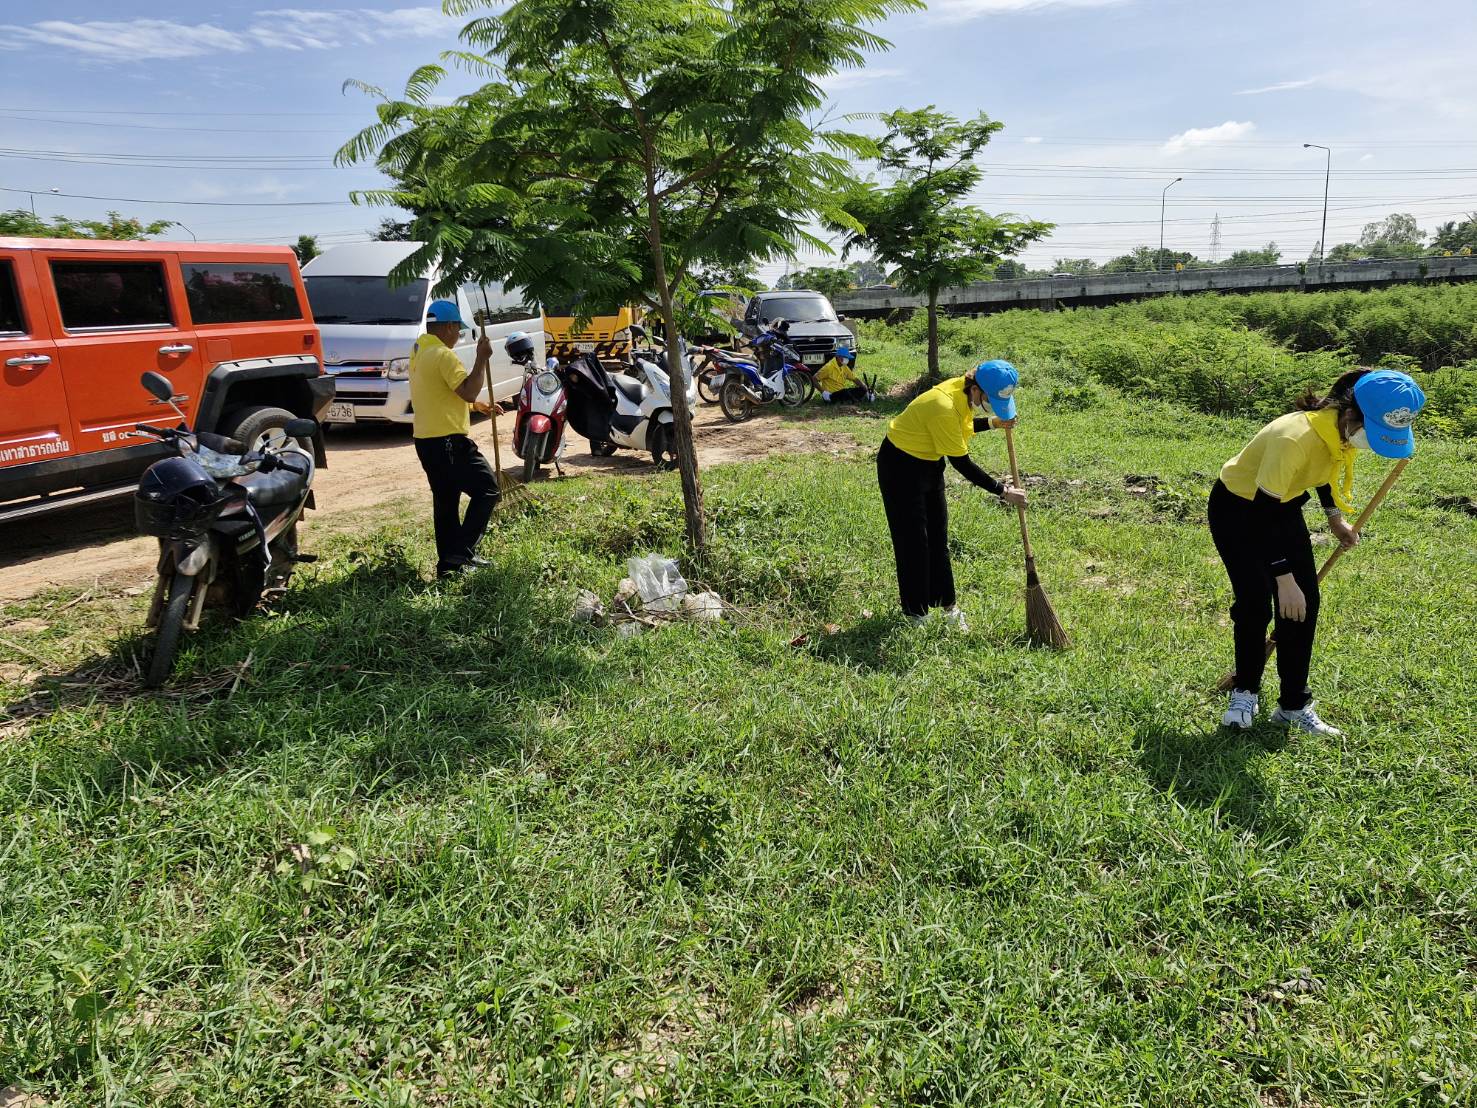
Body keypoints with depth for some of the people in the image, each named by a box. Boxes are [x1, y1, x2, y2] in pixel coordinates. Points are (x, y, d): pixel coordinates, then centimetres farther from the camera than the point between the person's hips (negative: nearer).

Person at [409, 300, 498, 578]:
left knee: (445, 501, 15)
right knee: (486, 489, -1)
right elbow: (469, 392, -24)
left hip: (426, 439, 10)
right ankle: (461, 552, -6)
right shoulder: (443, 355, -16)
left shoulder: (419, 352, 16)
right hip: (448, 441, -10)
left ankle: (448, 563, 19)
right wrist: (481, 359, -16)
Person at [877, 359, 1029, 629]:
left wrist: (992, 422, -3)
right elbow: (962, 464, -28)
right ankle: (916, 615, 12)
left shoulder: (965, 392, -9)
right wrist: (1002, 491, -21)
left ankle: (947, 605, 24)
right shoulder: (945, 407, -34)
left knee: (938, 538, 13)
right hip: (901, 467, -8)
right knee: (913, 542, -1)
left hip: (929, 463, 9)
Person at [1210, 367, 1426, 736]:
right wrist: (1284, 579, -30)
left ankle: (1294, 706, 12)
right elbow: (1263, 514, -32)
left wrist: (1336, 519, 7)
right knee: (1255, 605, -14)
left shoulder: (1344, 432, -14)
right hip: (1237, 508, -7)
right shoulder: (1295, 439, -38)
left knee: (1305, 603, 1)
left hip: (1285, 507, 7)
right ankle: (1245, 692, 12)